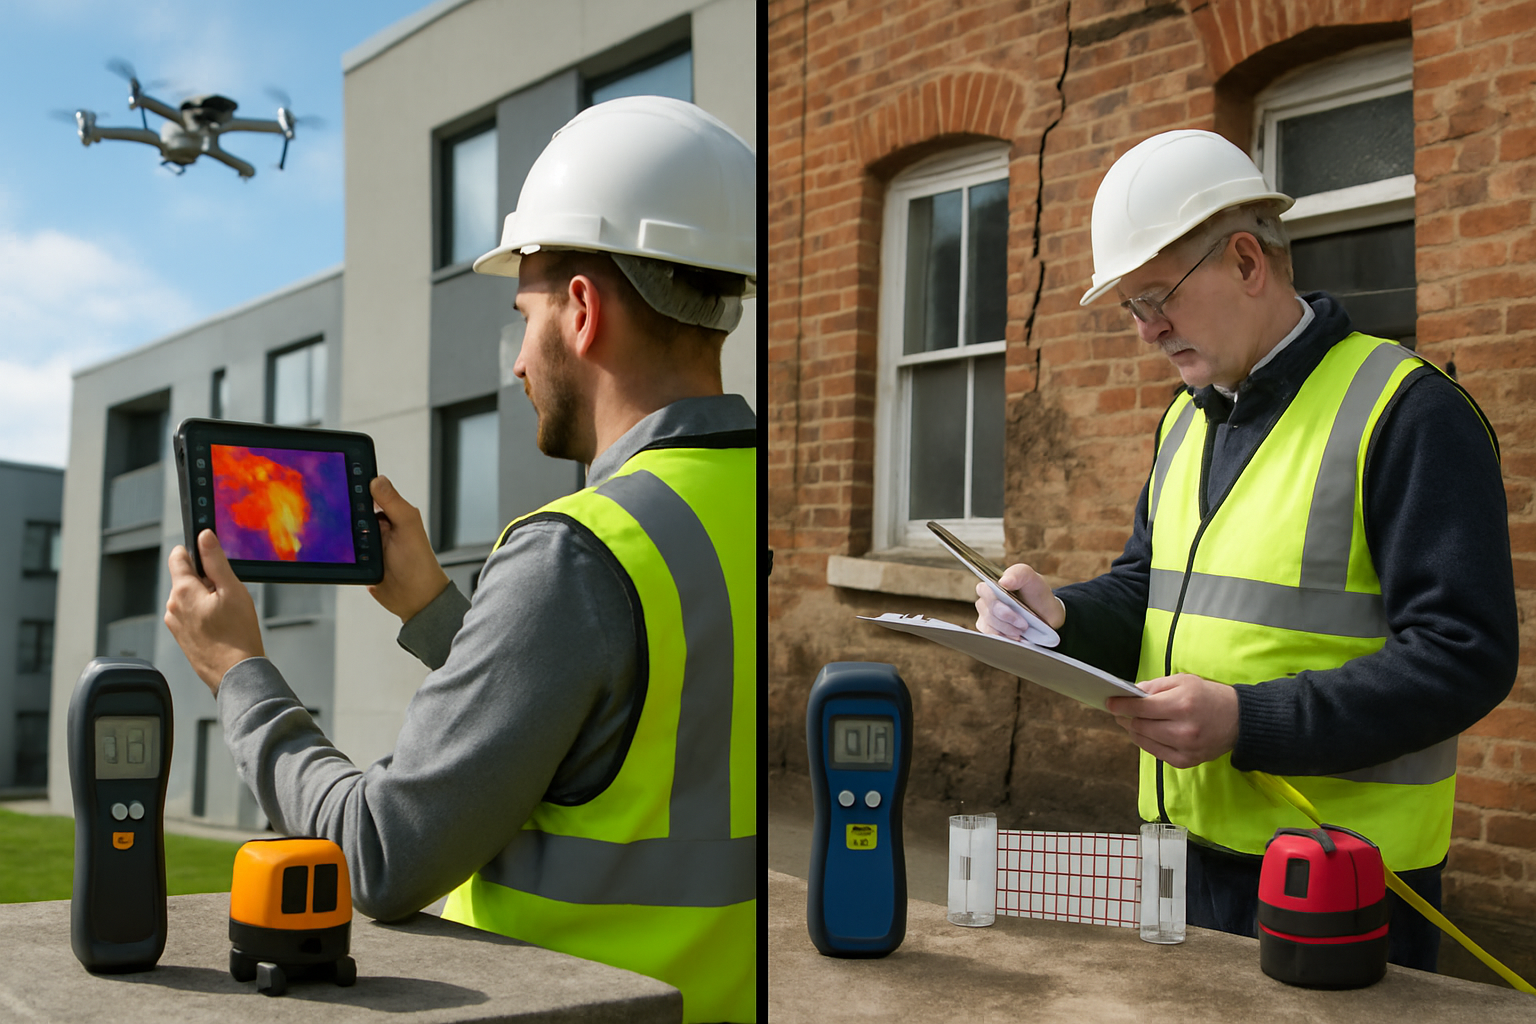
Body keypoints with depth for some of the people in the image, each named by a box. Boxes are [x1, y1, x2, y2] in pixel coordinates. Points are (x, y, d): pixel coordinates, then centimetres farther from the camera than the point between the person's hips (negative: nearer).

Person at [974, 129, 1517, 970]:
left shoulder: (1408, 412, -14)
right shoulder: (1187, 420, 13)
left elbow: (1464, 656, -19)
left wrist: (1247, 721, -26)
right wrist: (1060, 616, -4)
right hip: (1184, 840, 8)